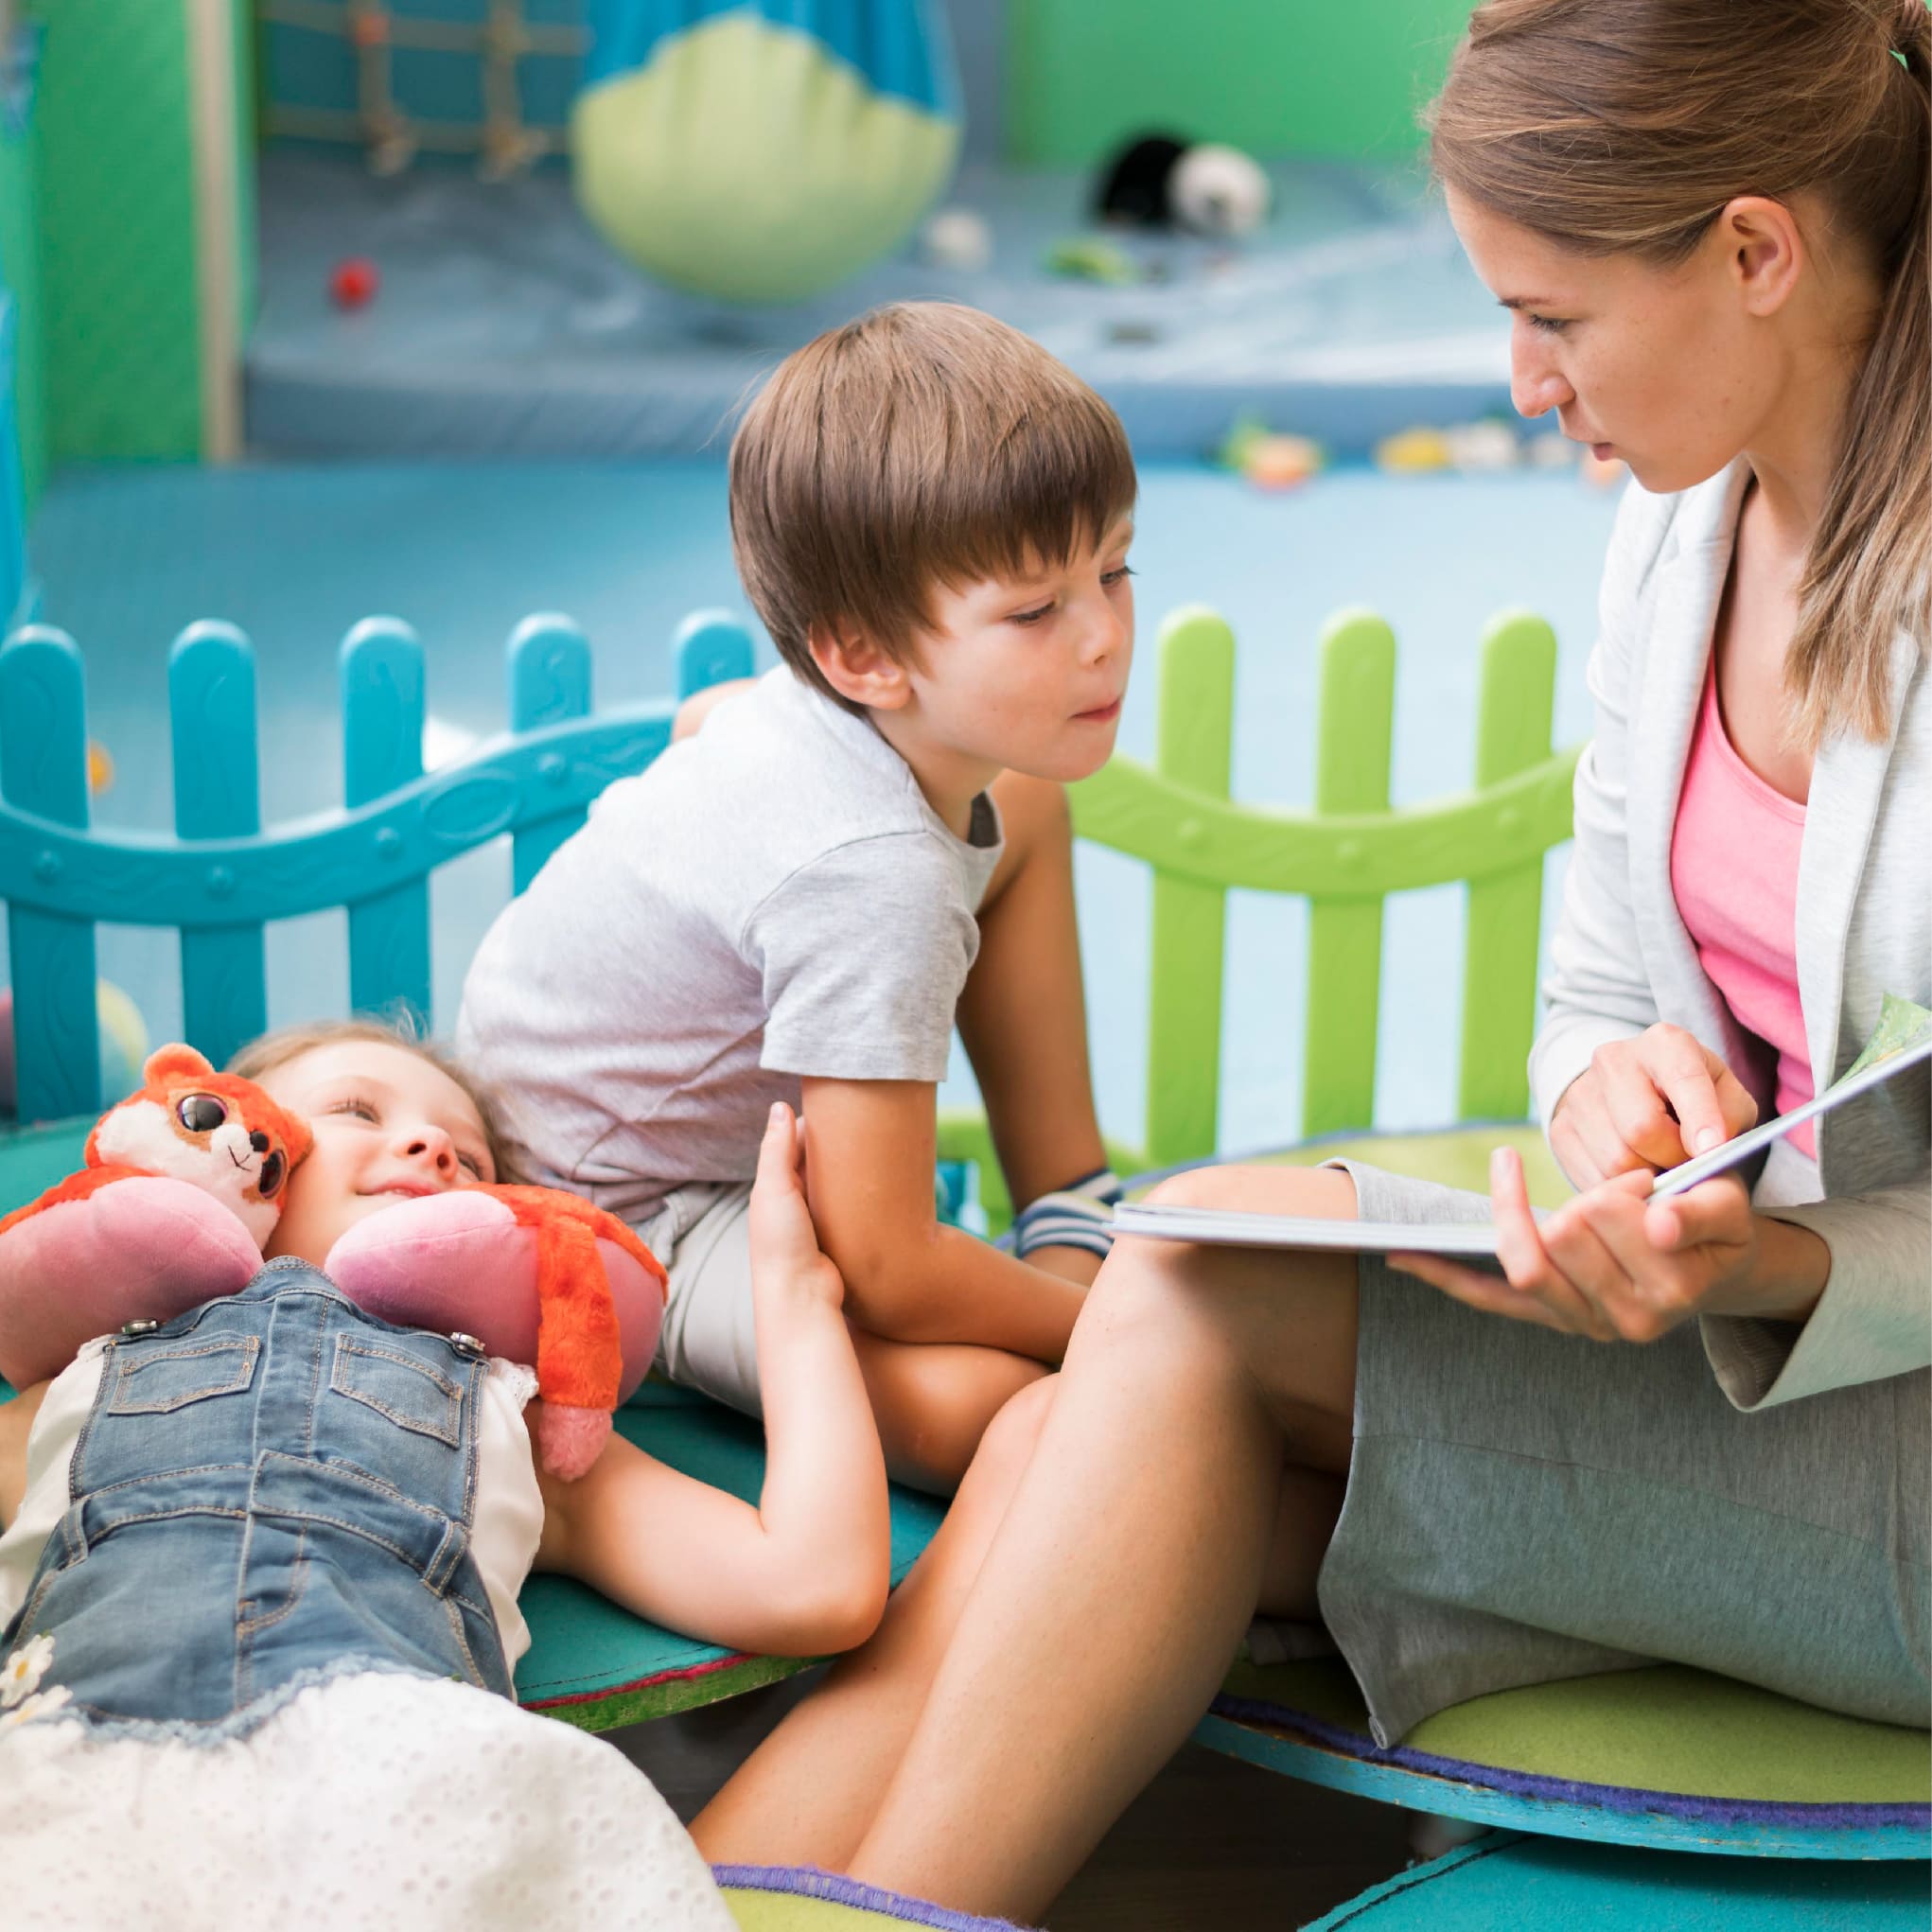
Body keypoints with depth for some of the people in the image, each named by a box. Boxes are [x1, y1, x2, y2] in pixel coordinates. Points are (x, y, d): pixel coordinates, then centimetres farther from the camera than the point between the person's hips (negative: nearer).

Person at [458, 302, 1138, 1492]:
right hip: (618, 1213, -10)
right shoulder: (875, 873, -38)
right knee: (969, 1403, -38)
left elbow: (712, 718, 17)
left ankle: (1067, 1207, 10)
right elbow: (886, 1276, -36)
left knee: (1027, 794, 9)